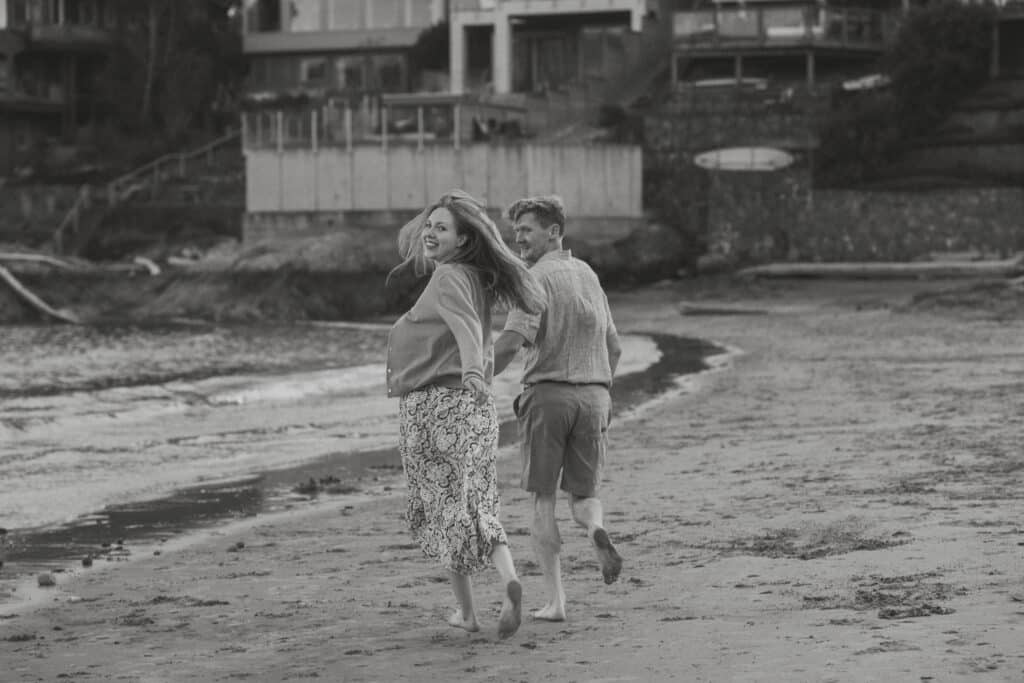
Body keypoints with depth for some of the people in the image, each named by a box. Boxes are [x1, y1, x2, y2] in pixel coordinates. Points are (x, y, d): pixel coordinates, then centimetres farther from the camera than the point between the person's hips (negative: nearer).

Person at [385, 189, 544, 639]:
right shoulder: (475, 279, 11)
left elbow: (466, 327, -31)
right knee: (476, 504, 2)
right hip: (471, 405, 7)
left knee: (443, 508, 5)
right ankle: (509, 580, -22)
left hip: (432, 405, -7)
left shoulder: (448, 278, -12)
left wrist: (472, 372, -45)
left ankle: (466, 611, 11)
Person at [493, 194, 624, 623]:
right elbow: (613, 346, 20)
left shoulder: (537, 278, -8)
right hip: (594, 395, 5)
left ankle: (555, 601, 0)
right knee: (584, 495, 14)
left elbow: (512, 341, -19)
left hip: (547, 393, -5)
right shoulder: (589, 275, 14)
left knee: (542, 500, 5)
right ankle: (597, 531, -22)